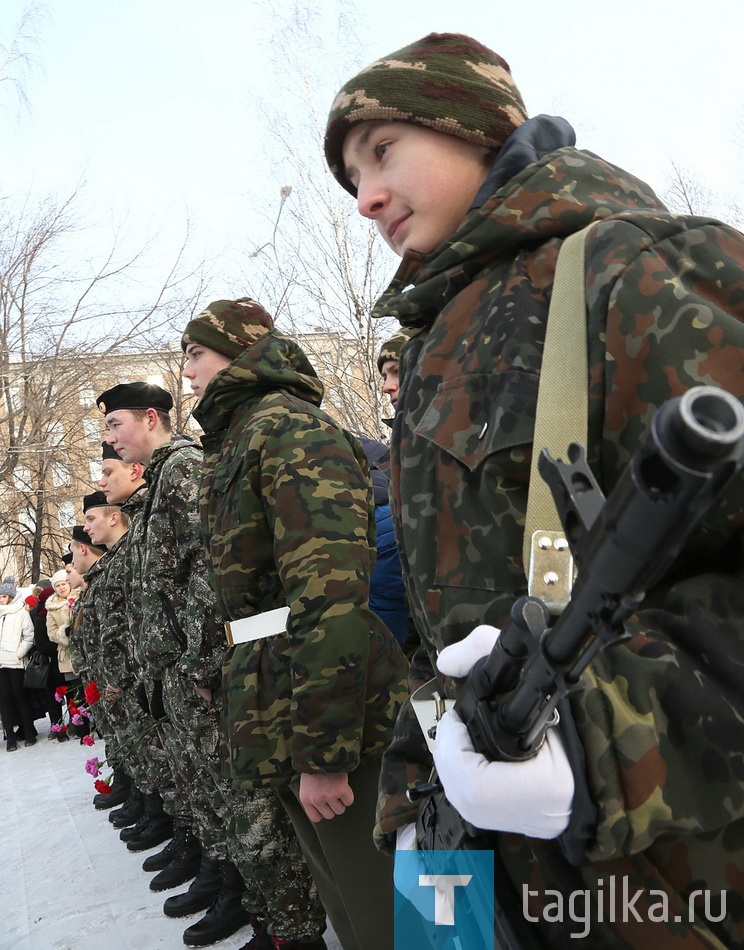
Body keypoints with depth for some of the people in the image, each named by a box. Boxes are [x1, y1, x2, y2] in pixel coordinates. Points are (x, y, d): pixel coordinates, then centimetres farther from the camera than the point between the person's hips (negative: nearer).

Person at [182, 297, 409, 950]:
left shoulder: (288, 427, -13)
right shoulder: (239, 438, 18)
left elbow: (330, 594, -25)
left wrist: (323, 752, -24)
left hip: (329, 713, -9)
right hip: (277, 709, 9)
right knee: (340, 895, 23)